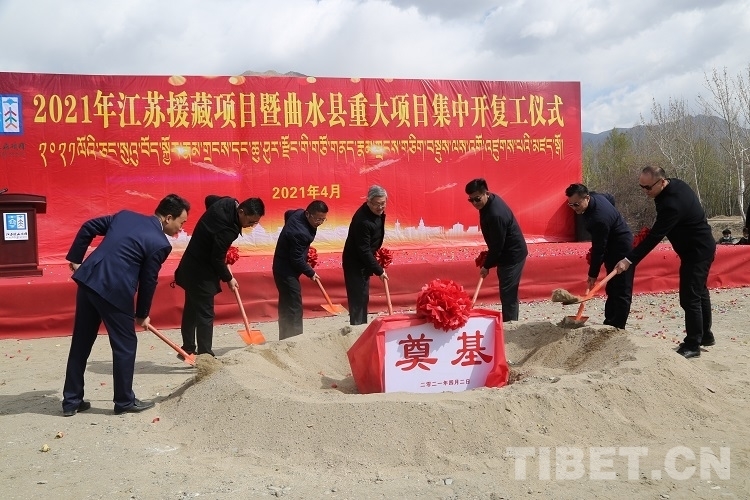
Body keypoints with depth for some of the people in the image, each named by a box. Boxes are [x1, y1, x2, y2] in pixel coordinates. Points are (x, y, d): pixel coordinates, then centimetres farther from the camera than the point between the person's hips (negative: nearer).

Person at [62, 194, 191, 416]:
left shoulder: (125, 215, 13)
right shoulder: (160, 243, -7)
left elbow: (88, 227, 15)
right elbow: (148, 281, 0)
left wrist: (75, 258, 21)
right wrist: (142, 314, 13)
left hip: (88, 280, 8)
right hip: (114, 291, -7)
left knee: (81, 343, 15)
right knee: (125, 345, 9)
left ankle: (71, 401, 26)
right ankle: (124, 401, 19)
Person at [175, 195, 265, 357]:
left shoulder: (228, 202, -6)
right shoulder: (227, 229, -32)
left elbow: (209, 199, 18)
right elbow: (217, 259, -22)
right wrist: (228, 278, -7)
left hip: (192, 265, 10)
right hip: (200, 271, -10)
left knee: (192, 309, 17)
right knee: (205, 313, -4)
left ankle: (188, 349, 28)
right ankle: (204, 354, 0)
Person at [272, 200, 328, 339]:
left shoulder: (298, 213, -1)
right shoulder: (299, 232, -30)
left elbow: (287, 213, 23)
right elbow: (297, 259, -25)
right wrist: (311, 273, -9)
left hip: (284, 268, 10)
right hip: (287, 270, -10)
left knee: (286, 306, 15)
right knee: (294, 308, -9)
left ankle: (285, 338, 22)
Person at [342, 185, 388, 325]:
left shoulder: (378, 212, -2)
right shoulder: (362, 220, -30)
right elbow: (364, 251, -28)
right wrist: (379, 270, -24)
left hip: (364, 260, 9)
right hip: (355, 262, -9)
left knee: (363, 296, 15)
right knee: (358, 297, -8)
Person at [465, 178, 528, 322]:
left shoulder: (496, 214, -31)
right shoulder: (491, 201, 0)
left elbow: (497, 245, -24)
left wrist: (487, 265, -11)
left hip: (512, 255, -10)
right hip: (508, 253, 10)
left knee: (508, 294, -6)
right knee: (508, 293, 15)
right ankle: (510, 324, 24)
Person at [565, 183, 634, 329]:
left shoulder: (599, 218, -33)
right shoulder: (594, 196, -5)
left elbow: (599, 249, -26)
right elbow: (611, 198, 18)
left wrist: (593, 274, -18)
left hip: (621, 250, -11)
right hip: (612, 248, 11)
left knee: (621, 292, -8)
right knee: (612, 289, 12)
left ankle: (617, 328, -7)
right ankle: (609, 324, 18)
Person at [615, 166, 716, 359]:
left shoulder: (672, 204, -32)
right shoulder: (675, 184, -2)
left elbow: (654, 237, -31)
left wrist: (629, 260, -30)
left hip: (697, 252, -11)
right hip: (701, 248, 11)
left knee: (690, 297, -8)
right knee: (699, 292, 21)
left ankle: (692, 345, 0)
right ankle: (706, 335, 35)